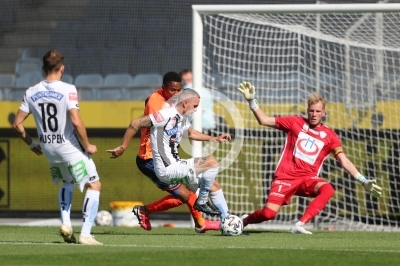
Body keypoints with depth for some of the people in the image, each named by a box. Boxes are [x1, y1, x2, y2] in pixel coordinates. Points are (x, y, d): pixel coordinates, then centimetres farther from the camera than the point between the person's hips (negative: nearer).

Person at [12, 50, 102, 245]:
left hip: (48, 148, 6)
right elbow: (76, 121, -24)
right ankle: (85, 234, -5)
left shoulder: (31, 93, 0)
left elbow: (17, 123, 2)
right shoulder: (68, 90, -15)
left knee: (67, 182, 32)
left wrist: (31, 144, 17)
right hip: (70, 147, -6)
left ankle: (65, 223, 14)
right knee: (94, 185, 6)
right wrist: (87, 146, -10)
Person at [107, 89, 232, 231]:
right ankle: (201, 202, -2)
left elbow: (191, 133, 34)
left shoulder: (183, 119, 11)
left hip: (175, 165, 10)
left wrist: (214, 139, 26)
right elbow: (136, 123, -18)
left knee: (212, 184, 17)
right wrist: (122, 147, -15)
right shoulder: (167, 115, -19)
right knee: (212, 162, -11)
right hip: (167, 170, -10)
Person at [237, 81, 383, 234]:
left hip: (308, 179, 2)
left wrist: (363, 181, -8)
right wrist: (251, 101, -6)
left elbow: (344, 161, 2)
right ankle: (245, 220, 16)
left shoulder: (329, 136, 5)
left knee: (328, 189, -32)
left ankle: (299, 225, -31)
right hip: (286, 176, -2)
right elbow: (263, 120, 6)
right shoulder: (296, 123, 3)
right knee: (269, 213, -18)